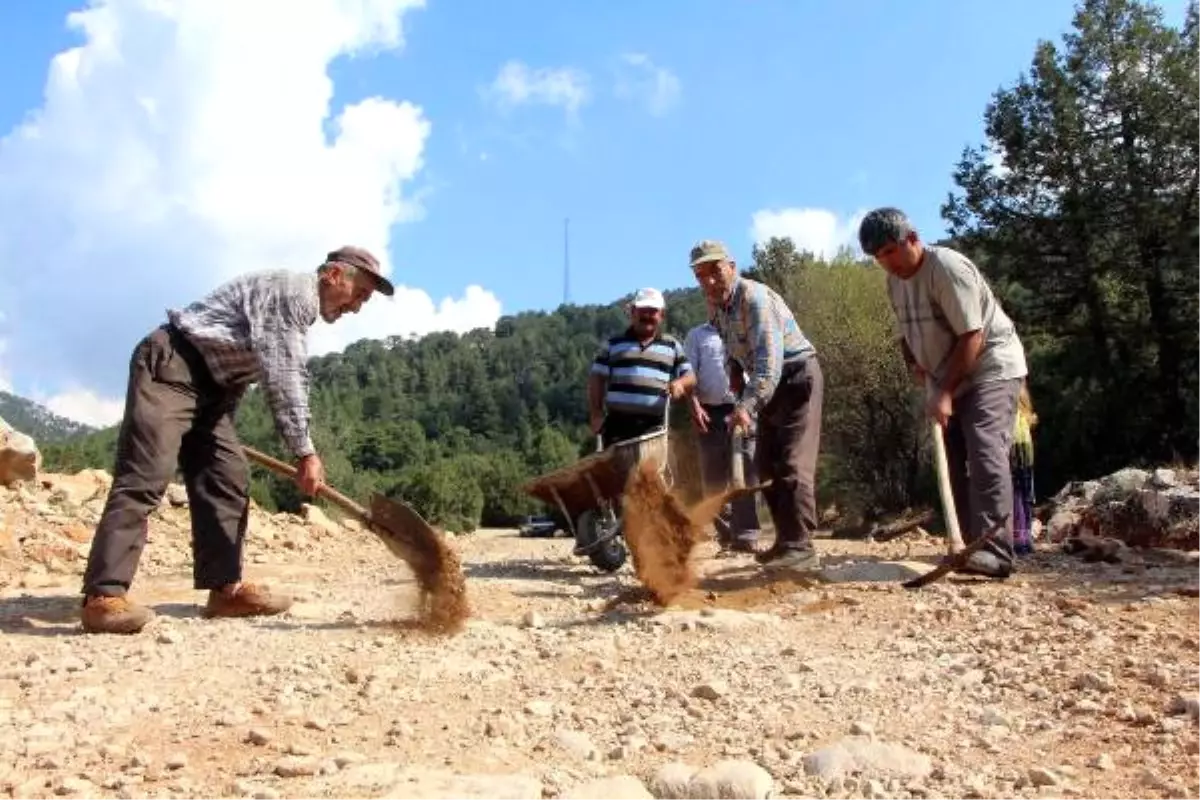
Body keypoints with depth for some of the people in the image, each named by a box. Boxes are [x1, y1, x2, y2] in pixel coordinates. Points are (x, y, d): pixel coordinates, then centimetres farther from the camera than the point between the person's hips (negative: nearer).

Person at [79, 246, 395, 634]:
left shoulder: (297, 308, 20)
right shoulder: (294, 290, -12)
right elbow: (283, 375, -20)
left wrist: (221, 426, 23)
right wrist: (304, 451, -19)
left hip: (208, 383, 11)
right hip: (169, 367, -11)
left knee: (227, 478, 3)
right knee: (143, 481, -18)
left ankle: (225, 588, 5)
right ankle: (104, 597, -21)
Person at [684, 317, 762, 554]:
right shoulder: (697, 335, 15)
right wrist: (694, 405, -9)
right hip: (711, 413, 1)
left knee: (745, 476, -6)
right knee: (714, 478, 2)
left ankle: (745, 537, -7)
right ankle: (726, 535, 11)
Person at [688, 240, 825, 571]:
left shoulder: (755, 298, -24)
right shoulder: (717, 306, 4)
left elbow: (769, 362, -35)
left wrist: (746, 405, -45)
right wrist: (740, 394, 13)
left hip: (798, 377, -9)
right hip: (769, 386, 9)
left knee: (793, 465, -17)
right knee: (766, 467, 10)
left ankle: (801, 547, -16)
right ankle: (785, 541, 19)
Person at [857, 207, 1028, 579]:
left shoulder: (947, 266, -20)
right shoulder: (895, 280, 6)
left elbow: (972, 337, -24)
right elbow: (905, 333, 20)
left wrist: (945, 392, -26)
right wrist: (920, 371, 5)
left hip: (991, 368, -9)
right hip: (951, 379, 9)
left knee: (985, 451, -21)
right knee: (954, 460, 5)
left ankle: (995, 551, -25)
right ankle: (973, 548, 11)